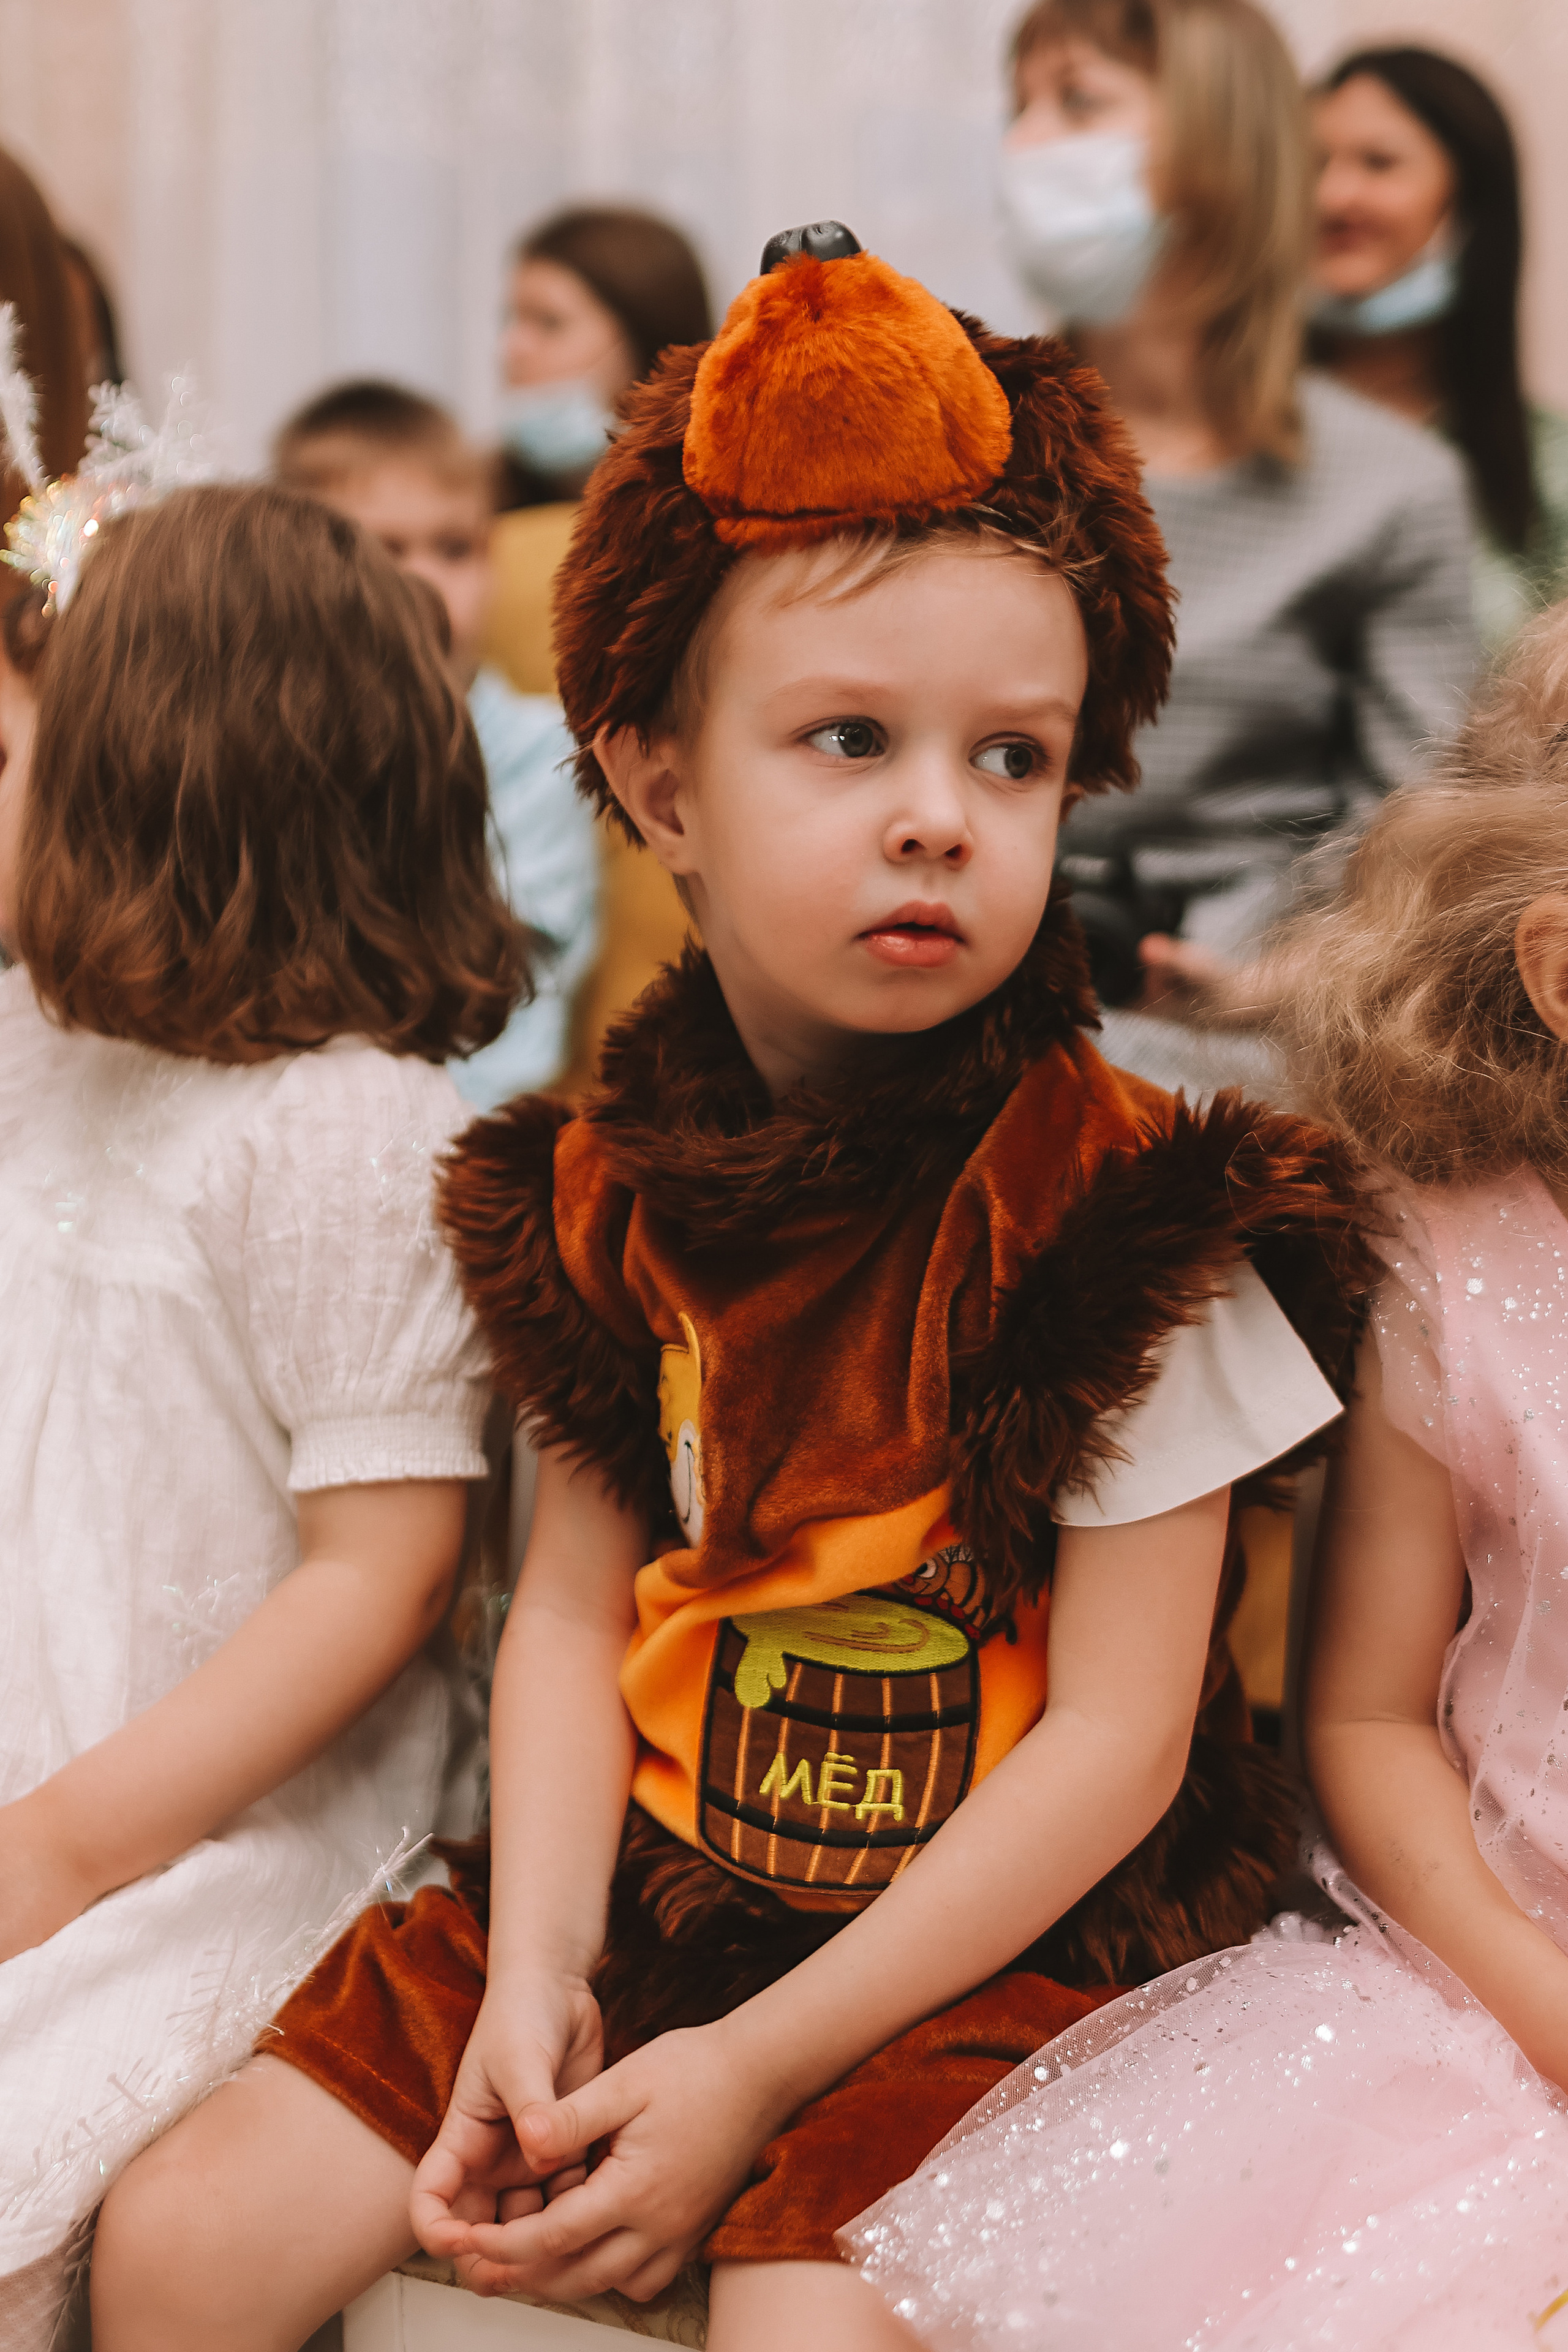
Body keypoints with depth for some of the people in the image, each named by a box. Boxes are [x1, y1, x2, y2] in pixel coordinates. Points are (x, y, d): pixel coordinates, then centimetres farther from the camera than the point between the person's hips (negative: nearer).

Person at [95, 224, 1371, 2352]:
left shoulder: (1125, 1217, -14)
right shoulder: (610, 1190, 1)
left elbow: (1115, 1736, -14)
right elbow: (574, 1612, 4)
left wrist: (754, 2066, -15)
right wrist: (533, 1980, -11)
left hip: (981, 1952, -4)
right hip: (640, 1892, 5)